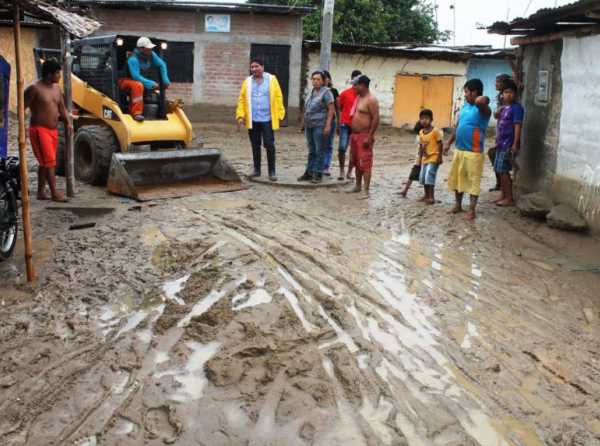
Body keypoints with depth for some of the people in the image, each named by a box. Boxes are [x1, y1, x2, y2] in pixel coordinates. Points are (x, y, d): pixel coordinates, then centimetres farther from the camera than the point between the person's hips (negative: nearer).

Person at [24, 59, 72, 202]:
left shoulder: (56, 88, 10)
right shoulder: (34, 89, -12)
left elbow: (62, 107, 15)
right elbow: (22, 108, -9)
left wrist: (67, 123, 0)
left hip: (53, 130, 8)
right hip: (39, 130, -8)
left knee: (45, 163, 12)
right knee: (50, 162, -12)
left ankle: (41, 192, 20)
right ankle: (54, 193, -11)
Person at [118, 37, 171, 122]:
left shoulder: (151, 55, -7)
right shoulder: (133, 59, -27)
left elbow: (162, 65, 4)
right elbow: (136, 77, -32)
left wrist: (165, 80, -2)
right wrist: (151, 84, -35)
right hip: (125, 81, -9)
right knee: (138, 85, -37)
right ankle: (136, 112, -40)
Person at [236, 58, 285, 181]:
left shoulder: (271, 80, 3)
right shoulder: (247, 82, 9)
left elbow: (278, 97, 0)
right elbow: (242, 100, 6)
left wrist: (279, 115, -6)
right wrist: (241, 115, -4)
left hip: (267, 119, -3)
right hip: (252, 120, 3)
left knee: (269, 145, -4)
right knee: (255, 145, 10)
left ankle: (272, 171, 4)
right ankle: (256, 169, 21)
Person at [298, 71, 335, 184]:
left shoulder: (326, 92, -8)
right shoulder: (312, 92, 15)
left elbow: (331, 109, -12)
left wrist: (328, 125, -19)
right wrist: (304, 123, 17)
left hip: (319, 126, -7)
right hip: (309, 126, 7)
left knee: (319, 151, -2)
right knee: (311, 151, 12)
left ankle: (318, 174, 3)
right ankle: (309, 172, 17)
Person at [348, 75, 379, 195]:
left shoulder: (371, 100, -13)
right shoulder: (359, 98, 15)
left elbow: (376, 119, -19)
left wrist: (369, 137, -22)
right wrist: (352, 134, 17)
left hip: (364, 136, -9)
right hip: (355, 135, 9)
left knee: (365, 163, -10)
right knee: (357, 162, 15)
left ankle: (366, 190, -10)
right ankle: (358, 186, 25)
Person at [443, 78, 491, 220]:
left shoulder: (482, 109, -14)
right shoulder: (465, 106, 12)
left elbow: (481, 101, -40)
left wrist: (484, 100, -18)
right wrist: (449, 142, 16)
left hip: (474, 152, -8)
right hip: (459, 150, 8)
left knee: (473, 180, -1)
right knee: (456, 178, 15)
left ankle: (472, 210, 6)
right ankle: (458, 205, 29)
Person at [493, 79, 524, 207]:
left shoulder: (516, 108, -11)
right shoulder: (504, 108, 15)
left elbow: (518, 126, -16)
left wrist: (515, 144, -21)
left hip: (508, 144, -9)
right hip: (501, 143, 9)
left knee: (503, 171, -8)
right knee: (500, 170, 12)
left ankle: (509, 198, -2)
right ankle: (503, 195, 21)